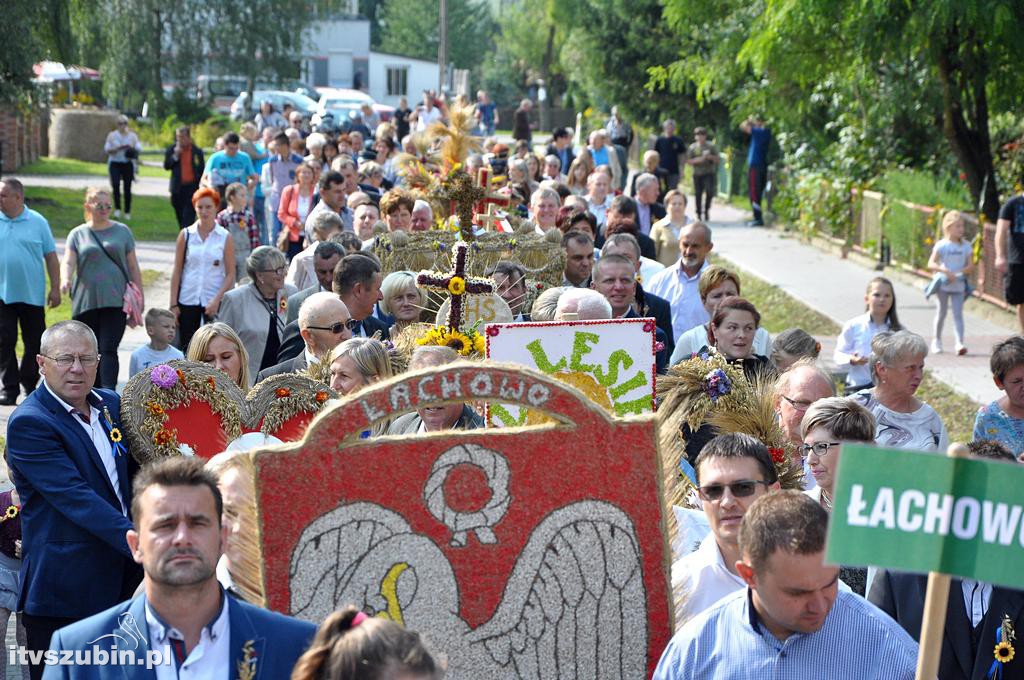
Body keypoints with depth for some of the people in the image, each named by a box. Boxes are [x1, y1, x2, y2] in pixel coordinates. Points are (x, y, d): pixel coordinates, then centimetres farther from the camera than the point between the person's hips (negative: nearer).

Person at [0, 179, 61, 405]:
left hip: (32, 294, 0)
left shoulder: (37, 222, 0)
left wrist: (55, 289, 0)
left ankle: (30, 385, 24)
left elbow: (51, 257, 3)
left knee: (34, 343, 7)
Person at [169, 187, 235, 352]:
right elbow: (177, 271, 6)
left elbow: (230, 274, -2)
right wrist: (173, 304, 1)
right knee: (185, 347, 3)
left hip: (214, 301, -1)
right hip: (187, 300, 1)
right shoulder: (186, 235, 4)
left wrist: (217, 300, -13)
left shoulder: (225, 238, 0)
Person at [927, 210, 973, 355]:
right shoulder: (941, 245, -7)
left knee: (958, 314, -6)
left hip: (959, 285, 2)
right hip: (943, 284, -2)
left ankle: (959, 343, -13)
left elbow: (971, 266, 3)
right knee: (941, 314, 7)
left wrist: (961, 272, -16)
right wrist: (945, 271, -25)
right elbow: (931, 264, -12)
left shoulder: (966, 246, 3)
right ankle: (936, 342, 21)